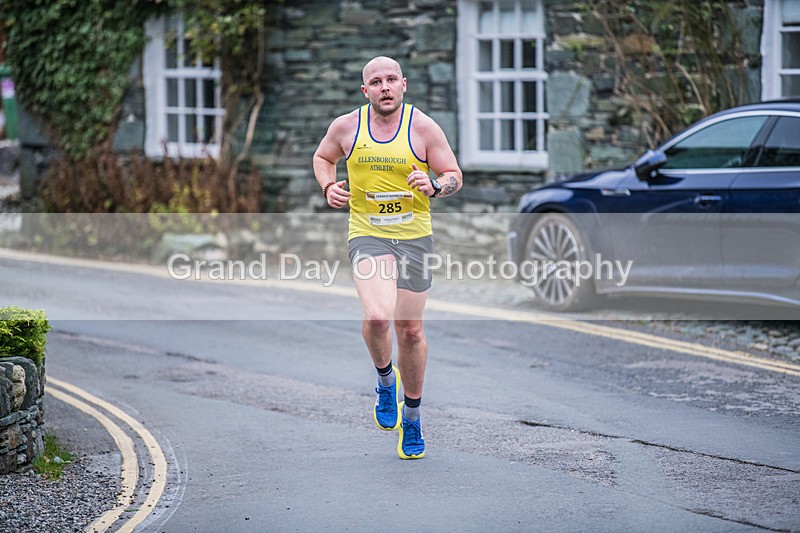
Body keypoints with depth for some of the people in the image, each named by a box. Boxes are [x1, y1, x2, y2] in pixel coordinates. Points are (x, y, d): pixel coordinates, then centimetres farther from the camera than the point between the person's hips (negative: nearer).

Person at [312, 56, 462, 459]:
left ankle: (411, 416, 28)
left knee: (410, 331, 7)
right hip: (366, 235, -1)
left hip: (414, 237, 1)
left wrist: (434, 186, -20)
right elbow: (322, 157, 19)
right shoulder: (345, 127, 0)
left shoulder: (423, 127, -4)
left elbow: (455, 176, 2)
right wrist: (328, 187, -1)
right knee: (377, 317, -25)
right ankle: (385, 379, 8)